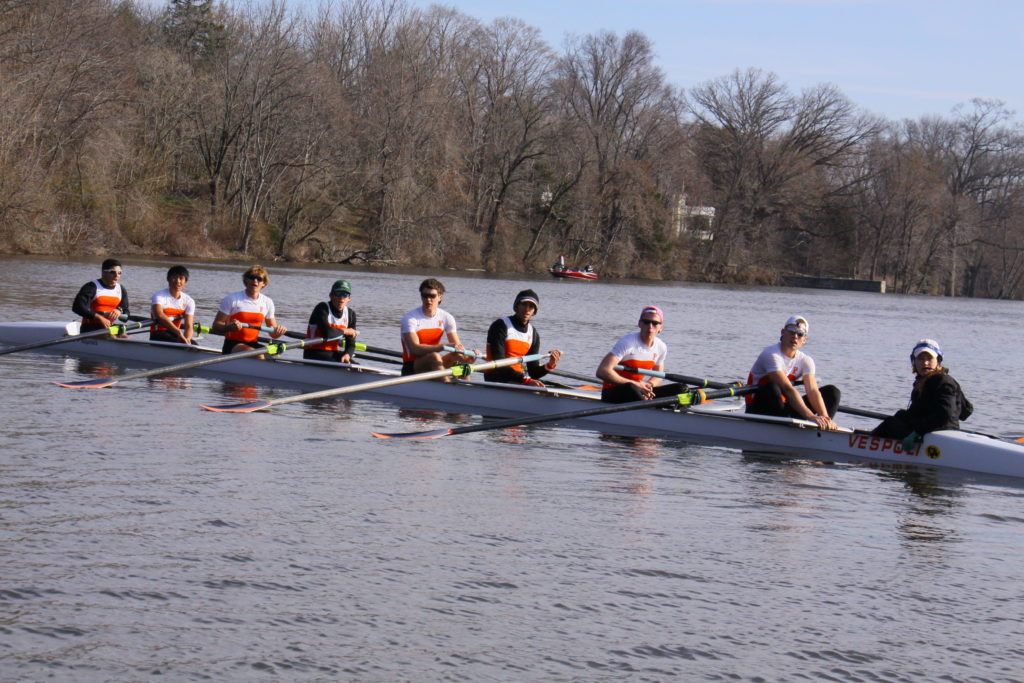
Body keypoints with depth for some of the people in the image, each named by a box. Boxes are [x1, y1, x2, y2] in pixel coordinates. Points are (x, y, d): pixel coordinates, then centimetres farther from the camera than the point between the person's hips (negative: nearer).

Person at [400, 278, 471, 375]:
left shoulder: (446, 318, 3)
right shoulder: (410, 318, -13)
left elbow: (457, 345, -5)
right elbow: (414, 349, -26)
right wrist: (443, 346, -38)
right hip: (411, 369, -5)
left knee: (459, 356, -18)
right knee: (434, 356, -33)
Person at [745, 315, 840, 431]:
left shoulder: (805, 361, 3)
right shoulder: (771, 355, -20)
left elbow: (813, 391, -12)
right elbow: (787, 389, -33)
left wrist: (825, 417, -31)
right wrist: (810, 416, -43)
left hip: (784, 410, 7)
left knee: (832, 392, -2)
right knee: (772, 388, -39)